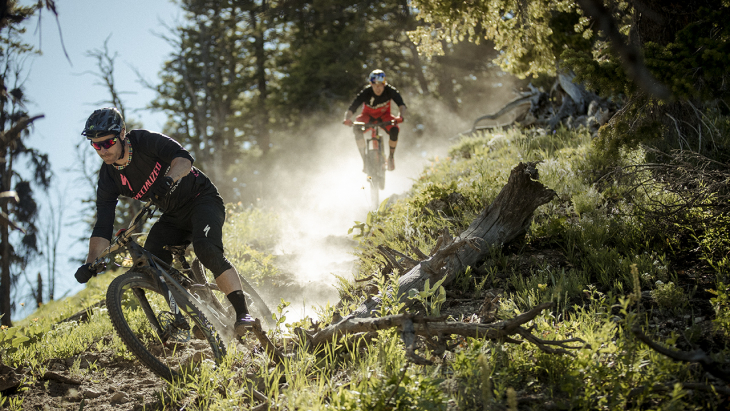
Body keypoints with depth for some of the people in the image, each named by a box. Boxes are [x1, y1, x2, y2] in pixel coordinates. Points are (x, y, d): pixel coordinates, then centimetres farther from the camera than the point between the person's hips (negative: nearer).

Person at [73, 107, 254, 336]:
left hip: (202, 199, -6)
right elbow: (103, 227, -13)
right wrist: (90, 264, -29)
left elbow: (184, 158, -37)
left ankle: (243, 313, -26)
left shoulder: (146, 141, -21)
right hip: (173, 216, 6)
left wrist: (169, 178, -59)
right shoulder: (109, 178, -9)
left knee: (205, 248, -32)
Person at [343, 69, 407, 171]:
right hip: (368, 116, -1)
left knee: (394, 130, -31)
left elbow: (401, 105, -34)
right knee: (357, 129, -33)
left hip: (384, 116, 1)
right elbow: (351, 109, -32)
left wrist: (401, 116, -56)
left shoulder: (390, 91, -25)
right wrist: (347, 119, -54)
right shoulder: (365, 92, -28)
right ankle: (364, 158, -20)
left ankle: (391, 156, -4)